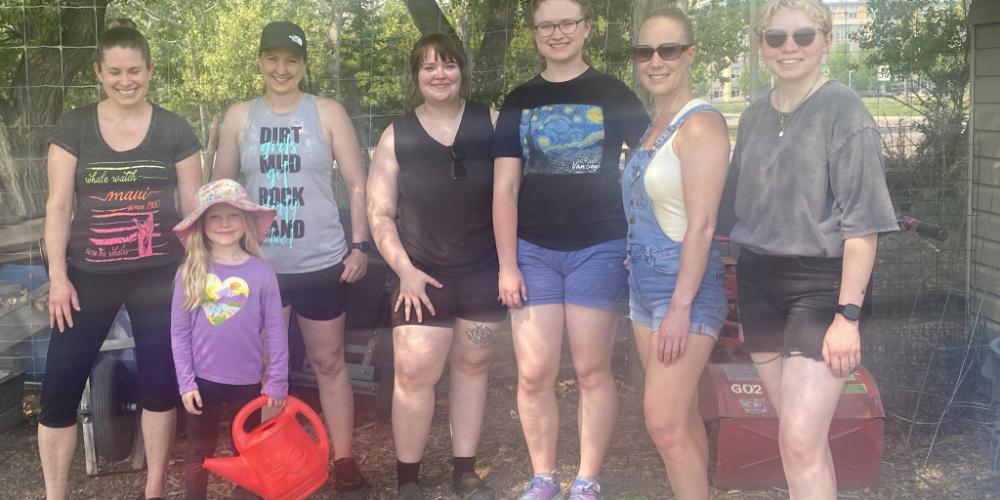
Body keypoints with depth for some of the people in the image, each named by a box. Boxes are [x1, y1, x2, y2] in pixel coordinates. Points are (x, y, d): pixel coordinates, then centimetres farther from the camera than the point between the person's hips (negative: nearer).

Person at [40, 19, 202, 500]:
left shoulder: (174, 130, 0)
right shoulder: (73, 126, 1)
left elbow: (193, 207, 3)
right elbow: (58, 205, 1)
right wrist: (58, 276, -6)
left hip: (158, 276, 0)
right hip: (88, 276, 0)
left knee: (159, 383, 7)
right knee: (59, 387, 1)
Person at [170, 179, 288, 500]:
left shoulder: (260, 271, -7)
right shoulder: (190, 272, -5)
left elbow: (275, 330, -4)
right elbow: (179, 331, -3)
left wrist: (278, 382, -4)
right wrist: (185, 381, -7)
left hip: (247, 381, 0)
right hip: (202, 380, 0)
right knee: (200, 454, 14)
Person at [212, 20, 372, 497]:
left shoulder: (328, 113, -1)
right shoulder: (239, 117, 5)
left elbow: (357, 185, 0)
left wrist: (359, 246, -7)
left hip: (320, 262, -2)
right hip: (259, 265, 2)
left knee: (329, 363, 9)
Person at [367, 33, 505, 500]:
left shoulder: (490, 123, 0)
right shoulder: (397, 135, -1)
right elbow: (379, 213, 1)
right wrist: (405, 270, -9)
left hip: (484, 271, 1)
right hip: (424, 274, -1)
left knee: (471, 367, 11)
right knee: (414, 374, -6)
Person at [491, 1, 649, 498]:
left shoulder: (613, 94, 2)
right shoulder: (519, 102, 9)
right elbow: (504, 188, 7)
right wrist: (507, 264, 0)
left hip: (599, 248, -2)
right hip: (534, 250, 2)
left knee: (592, 369, 4)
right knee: (534, 373, 1)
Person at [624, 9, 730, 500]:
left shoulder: (700, 124, -14)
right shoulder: (652, 124, 12)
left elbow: (701, 225, -20)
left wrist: (680, 307, -23)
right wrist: (648, 294, 14)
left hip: (684, 286, -8)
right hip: (644, 284, 9)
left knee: (664, 424, -7)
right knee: (682, 417, 14)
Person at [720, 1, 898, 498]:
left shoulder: (843, 110, -8)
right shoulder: (753, 116, 9)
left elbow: (862, 222, -12)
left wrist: (848, 315, -18)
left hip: (819, 284, -5)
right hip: (759, 282, 6)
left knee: (800, 443, -12)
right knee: (801, 433, 13)